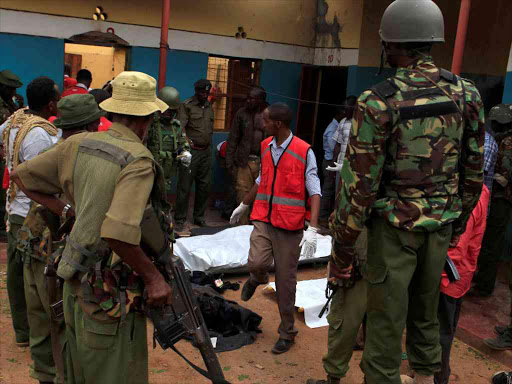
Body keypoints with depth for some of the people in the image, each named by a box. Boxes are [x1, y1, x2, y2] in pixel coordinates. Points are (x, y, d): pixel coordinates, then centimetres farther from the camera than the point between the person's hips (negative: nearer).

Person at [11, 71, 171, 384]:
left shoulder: (78, 144, 1)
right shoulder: (139, 160, -21)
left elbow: (23, 175, 10)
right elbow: (117, 232, -33)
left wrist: (67, 212, 12)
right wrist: (152, 276, -20)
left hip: (76, 277, 8)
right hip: (110, 290, -7)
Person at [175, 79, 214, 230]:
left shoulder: (209, 106, 15)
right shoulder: (187, 105, -4)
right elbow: (180, 127, -13)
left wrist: (209, 146, 17)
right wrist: (187, 143, -26)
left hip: (206, 151, 6)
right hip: (190, 150, -6)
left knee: (204, 185, 10)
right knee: (185, 186, -4)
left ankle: (199, 217, 23)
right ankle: (180, 220, 5)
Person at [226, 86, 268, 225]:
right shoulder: (241, 113, 6)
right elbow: (233, 138, 7)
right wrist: (229, 161, 3)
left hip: (263, 162, -1)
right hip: (244, 161, 1)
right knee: (242, 194, -1)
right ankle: (243, 226, 10)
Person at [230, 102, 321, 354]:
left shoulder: (304, 152, -11)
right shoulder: (265, 146, 8)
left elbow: (314, 192, -12)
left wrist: (312, 230, -22)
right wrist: (243, 206, 32)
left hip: (290, 225, -4)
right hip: (264, 219, 4)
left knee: (285, 281, 3)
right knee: (257, 263, -17)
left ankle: (287, 332, 21)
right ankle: (257, 278, 23)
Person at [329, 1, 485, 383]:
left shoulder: (378, 102, -17)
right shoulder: (466, 94, -2)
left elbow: (360, 185, -16)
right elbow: (474, 171, 6)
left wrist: (341, 250, -6)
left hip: (395, 225, -5)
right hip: (440, 225, 5)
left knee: (386, 321, 7)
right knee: (426, 313, 23)